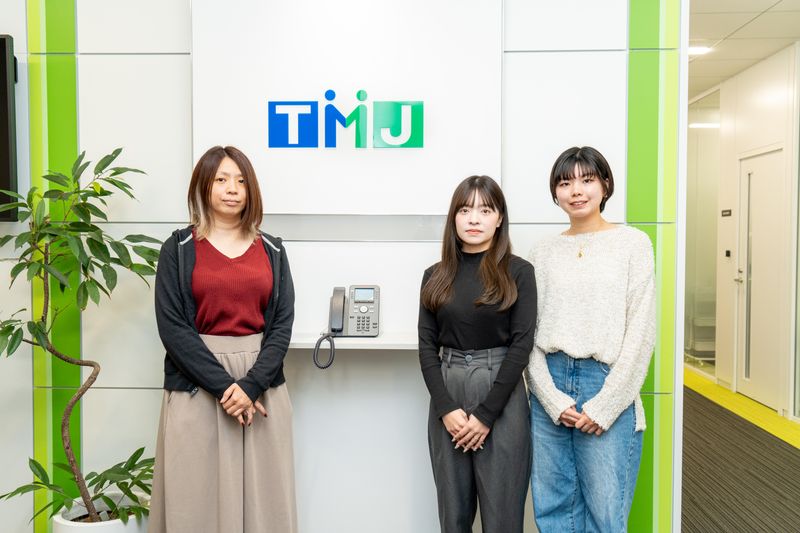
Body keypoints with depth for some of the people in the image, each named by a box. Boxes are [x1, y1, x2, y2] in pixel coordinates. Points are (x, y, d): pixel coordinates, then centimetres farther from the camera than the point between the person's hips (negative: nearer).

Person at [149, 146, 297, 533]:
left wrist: (251, 385, -12)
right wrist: (224, 385, -14)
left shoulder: (271, 251, 7)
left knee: (262, 497, 6)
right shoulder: (178, 249, 1)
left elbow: (282, 325, 1)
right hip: (196, 389, -2)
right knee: (199, 497, 4)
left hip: (262, 389, 2)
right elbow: (172, 327, -7)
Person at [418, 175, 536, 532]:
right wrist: (446, 408, -9)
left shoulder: (519, 272, -1)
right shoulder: (436, 276, 7)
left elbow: (521, 344, -7)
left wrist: (486, 414, -12)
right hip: (447, 395, 3)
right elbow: (427, 346, 3)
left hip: (502, 398, -2)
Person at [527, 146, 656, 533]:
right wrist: (553, 399, -6)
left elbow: (641, 332, -5)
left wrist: (604, 406, -9)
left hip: (607, 387, -2)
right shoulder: (543, 252, 7)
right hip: (550, 390, 3)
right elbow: (529, 333, 4)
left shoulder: (633, 243, 0)